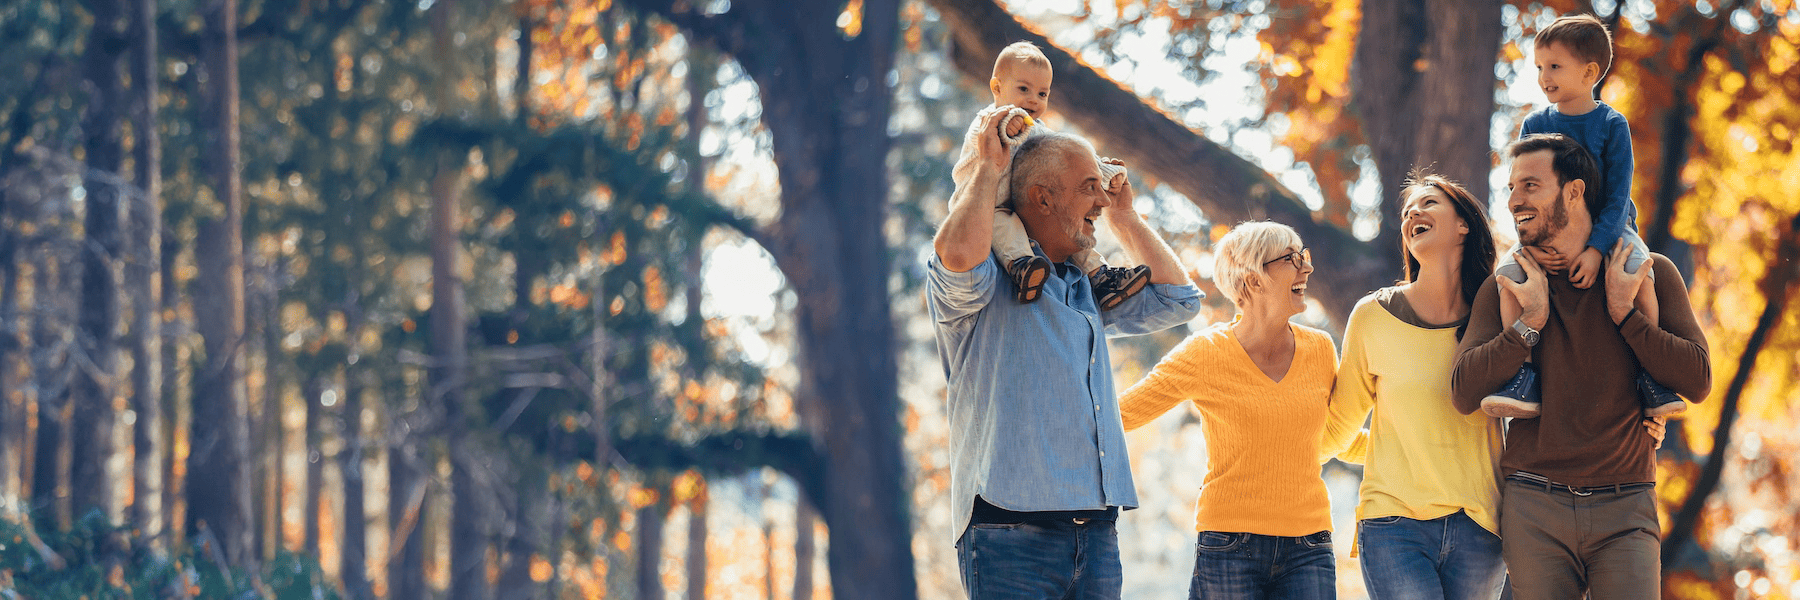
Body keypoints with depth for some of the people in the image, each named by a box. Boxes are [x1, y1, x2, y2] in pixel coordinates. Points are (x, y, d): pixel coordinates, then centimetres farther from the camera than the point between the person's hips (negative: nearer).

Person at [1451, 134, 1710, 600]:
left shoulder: (1651, 273, 6)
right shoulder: (1505, 289, 8)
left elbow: (1698, 382, -2)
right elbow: (1464, 395, -3)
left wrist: (1624, 313, -6)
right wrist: (1530, 322, -8)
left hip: (1624, 508, -1)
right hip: (1534, 508, 1)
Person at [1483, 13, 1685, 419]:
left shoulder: (1612, 125, -6)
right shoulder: (1535, 126, 2)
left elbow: (1618, 195, -11)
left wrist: (1596, 249, -26)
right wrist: (1532, 244, -17)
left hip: (1608, 229, -2)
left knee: (1639, 271, -33)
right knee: (1509, 271, -27)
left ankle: (1649, 376, -21)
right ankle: (1523, 377, -24)